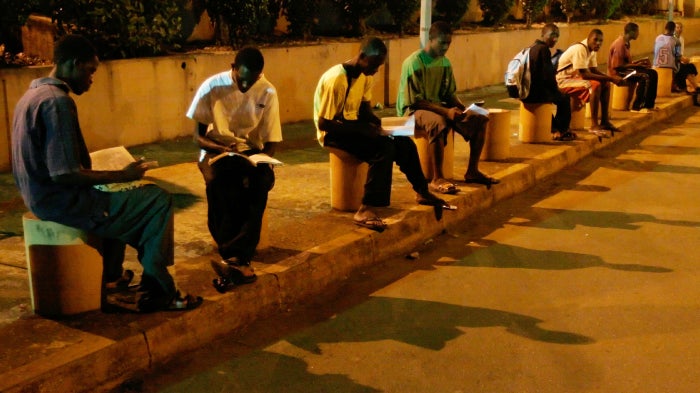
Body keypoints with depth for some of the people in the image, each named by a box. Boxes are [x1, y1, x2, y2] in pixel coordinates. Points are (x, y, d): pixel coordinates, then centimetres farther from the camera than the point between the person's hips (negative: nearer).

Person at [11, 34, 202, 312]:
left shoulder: (33, 94, 10)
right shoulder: (58, 102, -21)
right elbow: (64, 175, -27)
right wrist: (123, 175, -17)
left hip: (40, 195, 11)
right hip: (62, 202, -11)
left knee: (121, 197, 31)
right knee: (158, 201, -6)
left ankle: (110, 277, 33)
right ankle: (157, 292, -1)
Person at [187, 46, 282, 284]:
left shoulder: (268, 92, -6)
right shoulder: (212, 87, -9)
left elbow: (271, 142, -3)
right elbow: (198, 135, -4)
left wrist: (261, 165, -24)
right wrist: (222, 149, -25)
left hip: (252, 153, 1)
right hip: (216, 150, -1)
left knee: (261, 181, -35)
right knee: (223, 180, -36)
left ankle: (233, 255, -40)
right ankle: (240, 257, -34)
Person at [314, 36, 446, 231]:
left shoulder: (365, 75, 1)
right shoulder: (336, 79, -26)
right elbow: (323, 123, -25)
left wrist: (375, 121, -9)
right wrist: (362, 130, -28)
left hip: (353, 124, 8)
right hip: (333, 132, -8)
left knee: (404, 143, -2)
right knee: (384, 148, -29)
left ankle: (422, 192, 19)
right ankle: (366, 210, -31)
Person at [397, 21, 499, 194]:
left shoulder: (445, 63, 7)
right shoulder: (413, 63, -17)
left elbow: (450, 94, 13)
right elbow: (415, 101, -20)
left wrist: (464, 109, -8)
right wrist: (446, 111, -28)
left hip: (439, 106, 8)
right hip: (413, 109, -8)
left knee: (480, 119, -7)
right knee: (439, 123, -41)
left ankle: (472, 171, 2)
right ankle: (437, 179, -35)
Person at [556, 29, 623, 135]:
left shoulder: (591, 50, 6)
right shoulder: (580, 49, -24)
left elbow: (595, 71, 10)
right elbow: (584, 74, -30)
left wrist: (611, 77, -9)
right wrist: (609, 78, -26)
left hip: (576, 77, 10)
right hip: (564, 80, -10)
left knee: (606, 84, 6)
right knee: (596, 85, -28)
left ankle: (604, 121, 8)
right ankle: (594, 125, -28)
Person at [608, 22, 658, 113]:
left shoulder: (626, 43, 11)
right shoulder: (620, 44, -20)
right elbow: (616, 66, -24)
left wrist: (640, 62, 2)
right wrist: (636, 65, -18)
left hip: (625, 69, 10)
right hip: (618, 72, -10)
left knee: (652, 73, 2)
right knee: (645, 76, -24)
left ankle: (649, 103, 6)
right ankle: (637, 106, -15)